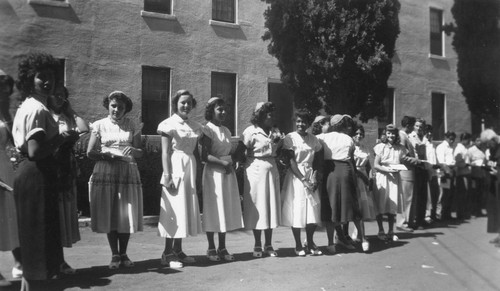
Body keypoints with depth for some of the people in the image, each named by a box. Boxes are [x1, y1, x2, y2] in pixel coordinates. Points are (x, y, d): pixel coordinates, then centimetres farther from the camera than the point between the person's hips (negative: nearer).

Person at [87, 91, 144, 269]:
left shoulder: (132, 126, 9)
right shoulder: (100, 125, 7)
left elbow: (140, 153, 6)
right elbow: (90, 153, 3)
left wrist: (133, 150, -16)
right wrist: (108, 156, -14)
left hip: (128, 173, 1)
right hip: (105, 174, 0)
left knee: (127, 215, 0)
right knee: (109, 215, 1)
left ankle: (123, 254, 16)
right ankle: (114, 255, 13)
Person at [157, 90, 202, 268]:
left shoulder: (195, 126, 13)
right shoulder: (169, 124, -4)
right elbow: (165, 153, -9)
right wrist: (167, 176, -17)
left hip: (191, 168, 6)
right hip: (176, 167, -6)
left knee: (188, 208, 8)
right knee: (174, 208, -5)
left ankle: (178, 250, 18)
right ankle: (168, 253, 4)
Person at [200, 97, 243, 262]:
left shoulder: (226, 131, 13)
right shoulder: (207, 129, -7)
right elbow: (204, 156, -15)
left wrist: (233, 161, -1)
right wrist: (223, 163, -20)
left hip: (228, 173, 7)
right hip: (213, 173, -7)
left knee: (227, 209, 8)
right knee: (213, 209, 0)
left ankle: (222, 248, 17)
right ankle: (211, 248, 11)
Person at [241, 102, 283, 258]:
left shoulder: (275, 132, 12)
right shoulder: (250, 131, -6)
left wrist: (279, 144, -1)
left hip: (272, 171, 6)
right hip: (255, 171, -5)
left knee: (271, 207, 7)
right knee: (257, 208, 2)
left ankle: (268, 245, 18)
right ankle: (257, 246, 14)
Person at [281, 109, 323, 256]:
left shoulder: (313, 139, 8)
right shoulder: (290, 138, -5)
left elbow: (317, 160, 9)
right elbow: (291, 162, -10)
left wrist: (315, 178, -7)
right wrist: (304, 180, -15)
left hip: (310, 175, 4)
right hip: (296, 176, -4)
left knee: (313, 210, 3)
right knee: (296, 209, -1)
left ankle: (310, 243, 19)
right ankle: (298, 245, 12)